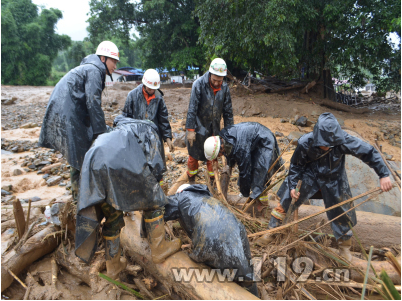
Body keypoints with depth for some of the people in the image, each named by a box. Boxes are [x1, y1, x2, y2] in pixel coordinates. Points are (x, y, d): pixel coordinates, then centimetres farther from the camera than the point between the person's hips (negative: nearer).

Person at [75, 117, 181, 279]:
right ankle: (159, 249, 26)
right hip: (121, 161, -6)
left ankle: (113, 265, 36)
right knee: (152, 203, 17)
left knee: (112, 217, 22)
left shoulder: (116, 133, 43)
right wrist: (152, 187, 25)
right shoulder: (149, 131, 27)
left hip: (94, 162, 7)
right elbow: (156, 165, 13)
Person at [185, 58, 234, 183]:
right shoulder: (199, 84, -16)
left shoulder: (224, 88, -3)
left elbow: (228, 111, 5)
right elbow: (192, 108, -16)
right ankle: (191, 179, 31)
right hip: (198, 128, -3)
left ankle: (213, 179, 32)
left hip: (214, 129, 3)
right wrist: (190, 129, -17)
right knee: (194, 155, 9)